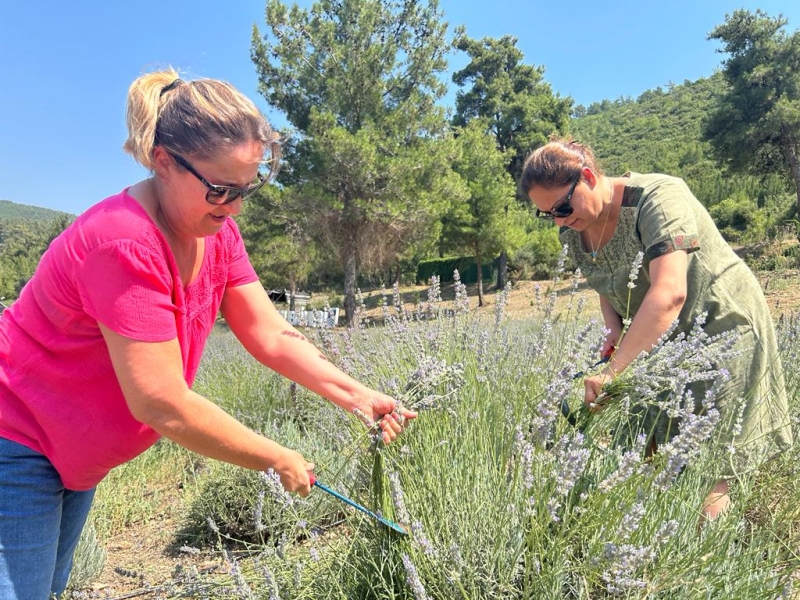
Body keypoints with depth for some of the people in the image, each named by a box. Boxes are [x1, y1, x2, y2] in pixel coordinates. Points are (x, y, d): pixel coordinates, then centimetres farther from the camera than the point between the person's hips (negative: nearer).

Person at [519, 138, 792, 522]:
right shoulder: (574, 233, -4)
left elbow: (669, 293, -39)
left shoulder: (657, 198, -26)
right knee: (653, 441, 5)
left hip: (720, 325, -6)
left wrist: (613, 369, -42)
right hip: (659, 339, 6)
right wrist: (613, 328, -7)